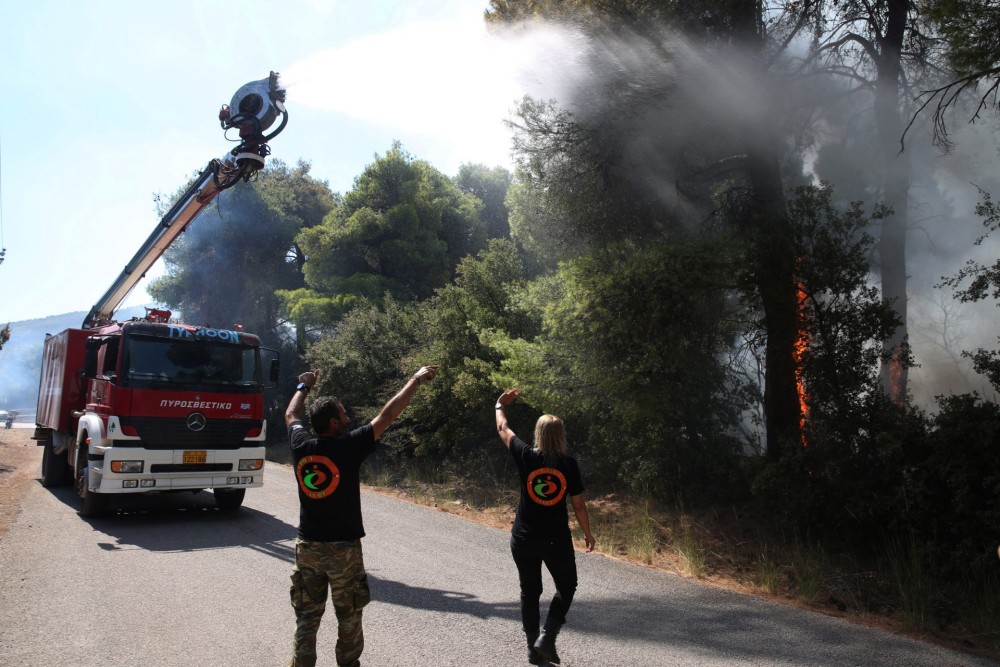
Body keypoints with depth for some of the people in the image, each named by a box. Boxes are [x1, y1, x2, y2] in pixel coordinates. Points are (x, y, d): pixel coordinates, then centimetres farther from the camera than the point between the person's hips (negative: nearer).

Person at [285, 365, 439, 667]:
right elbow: (387, 415, -9)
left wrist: (304, 386, 34)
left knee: (306, 617, 11)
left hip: (307, 546, 4)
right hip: (343, 548, -4)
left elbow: (290, 415, 18)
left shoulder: (301, 446, -4)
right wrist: (415, 381, 0)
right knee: (349, 617, 12)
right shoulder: (348, 447, -15)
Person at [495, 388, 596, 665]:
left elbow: (503, 429, 9)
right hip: (557, 539, -1)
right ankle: (547, 636, 2)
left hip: (523, 538, 1)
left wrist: (501, 405, 26)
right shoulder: (568, 464, -9)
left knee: (530, 592, 16)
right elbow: (579, 504, -5)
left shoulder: (526, 457, -8)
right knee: (566, 587, 18)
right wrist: (587, 533, 10)